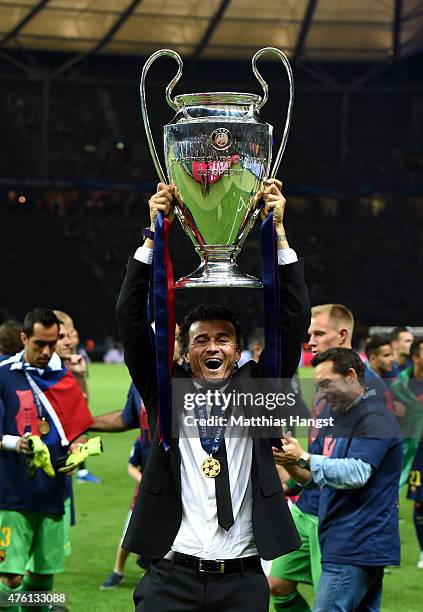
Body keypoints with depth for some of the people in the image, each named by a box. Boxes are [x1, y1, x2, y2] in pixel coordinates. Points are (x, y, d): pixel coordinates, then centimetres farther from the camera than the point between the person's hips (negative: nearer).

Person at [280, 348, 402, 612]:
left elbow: (357, 473, -24)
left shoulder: (375, 419, -11)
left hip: (356, 547, -10)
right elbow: (312, 479, 19)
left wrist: (304, 457, -20)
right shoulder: (338, 420, 19)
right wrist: (291, 461, -1)